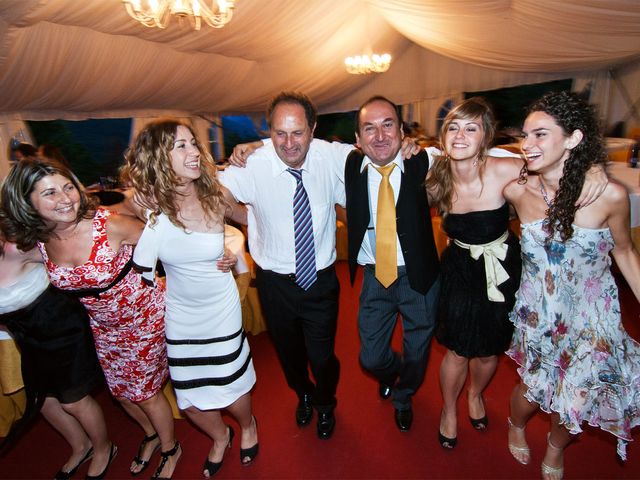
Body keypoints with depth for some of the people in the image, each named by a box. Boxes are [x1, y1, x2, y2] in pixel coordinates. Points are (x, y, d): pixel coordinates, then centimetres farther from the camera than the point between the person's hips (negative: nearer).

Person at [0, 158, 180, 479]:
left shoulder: (110, 225, -29)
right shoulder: (39, 239, -11)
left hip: (144, 318, -5)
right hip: (104, 327, 6)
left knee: (146, 393, 12)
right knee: (121, 392, 24)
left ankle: (170, 449, 42)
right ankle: (151, 435, 55)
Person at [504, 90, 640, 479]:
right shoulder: (517, 191, -15)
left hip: (592, 316, 0)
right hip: (538, 312, 1)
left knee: (575, 400, 12)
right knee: (533, 387, 14)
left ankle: (556, 448, 50)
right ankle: (517, 427, 52)